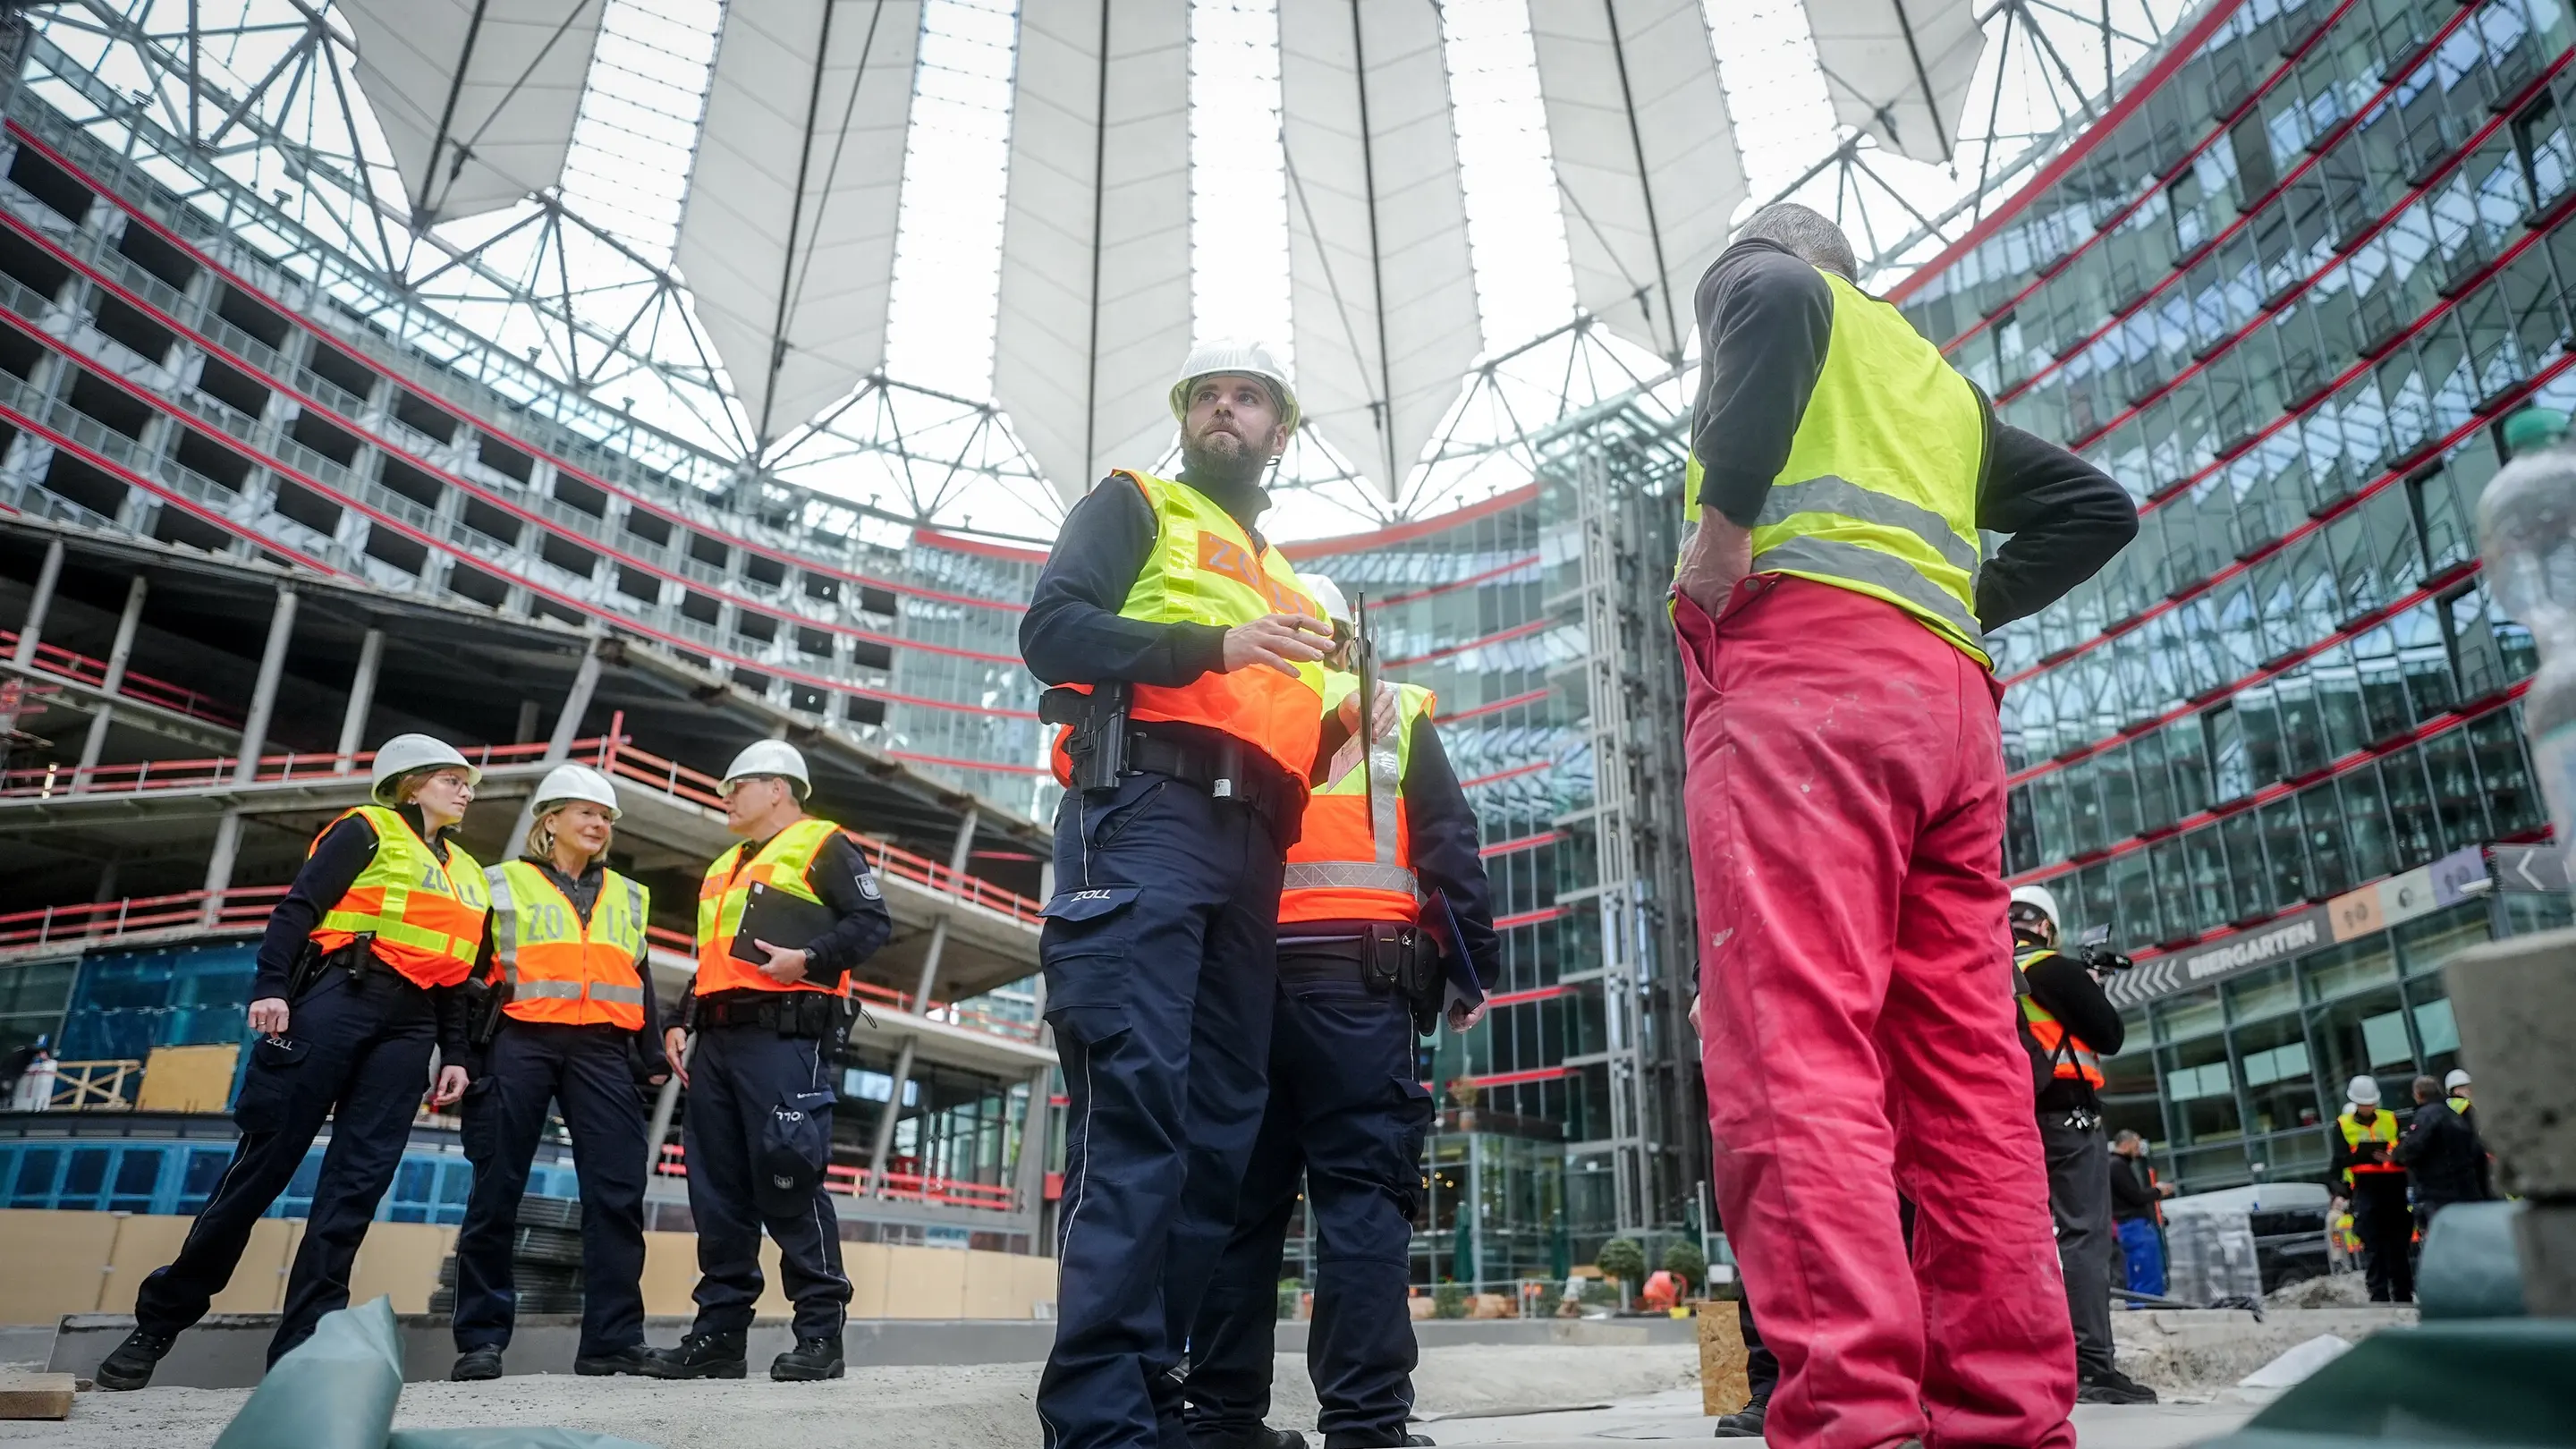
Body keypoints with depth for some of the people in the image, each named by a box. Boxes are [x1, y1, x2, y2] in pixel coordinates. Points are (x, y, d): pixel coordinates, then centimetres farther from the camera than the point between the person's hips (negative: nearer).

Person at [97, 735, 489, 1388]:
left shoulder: (468, 875, 24)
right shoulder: (368, 830, 7)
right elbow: (298, 908, -3)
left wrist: (453, 1055, 13)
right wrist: (270, 986, -16)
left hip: (409, 1027, 5)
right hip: (339, 998, -5)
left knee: (359, 1179, -4)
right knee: (266, 1157, -4)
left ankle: (305, 1338, -4)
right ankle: (161, 1315, 10)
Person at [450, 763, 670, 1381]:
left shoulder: (628, 897, 22)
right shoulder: (503, 884, 11)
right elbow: (470, 971, 7)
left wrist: (655, 1057, 15)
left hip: (602, 1052, 3)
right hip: (519, 1045, -2)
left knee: (617, 1194, -5)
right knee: (496, 1194, -1)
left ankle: (612, 1341, -1)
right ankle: (481, 1340, 9)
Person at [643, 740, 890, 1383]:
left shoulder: (822, 846, 2)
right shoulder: (722, 870, 28)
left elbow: (873, 921, -8)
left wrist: (809, 959, -21)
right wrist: (680, 1022, 18)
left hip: (783, 1036, -8)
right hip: (717, 1040, 8)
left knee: (788, 1182, -11)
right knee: (718, 1190, 7)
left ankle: (821, 1334, -4)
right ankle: (719, 1334, 13)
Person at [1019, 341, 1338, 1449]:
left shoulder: (1287, 582, 33)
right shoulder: (1134, 507, 16)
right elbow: (1052, 628, -1)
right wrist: (1218, 644, -13)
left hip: (1251, 849, 7)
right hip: (1145, 814, -7)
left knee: (1222, 1117, 1)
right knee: (1136, 1098, -18)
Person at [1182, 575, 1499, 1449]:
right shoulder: (1394, 714, 13)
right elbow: (1449, 846, 5)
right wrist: (1476, 966, 5)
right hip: (1355, 975, -3)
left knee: (1245, 1196, 6)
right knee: (1363, 1192, -6)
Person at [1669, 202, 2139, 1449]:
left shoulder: (1767, 277, 19)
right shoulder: (1940, 382, 37)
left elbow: (1769, 302, -7)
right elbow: (2094, 505, 33)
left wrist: (1722, 518, -10)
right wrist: (1966, 601, 23)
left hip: (1802, 661, -7)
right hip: (1948, 693, 7)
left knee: (1792, 1052, -18)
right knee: (1968, 1075, 1)